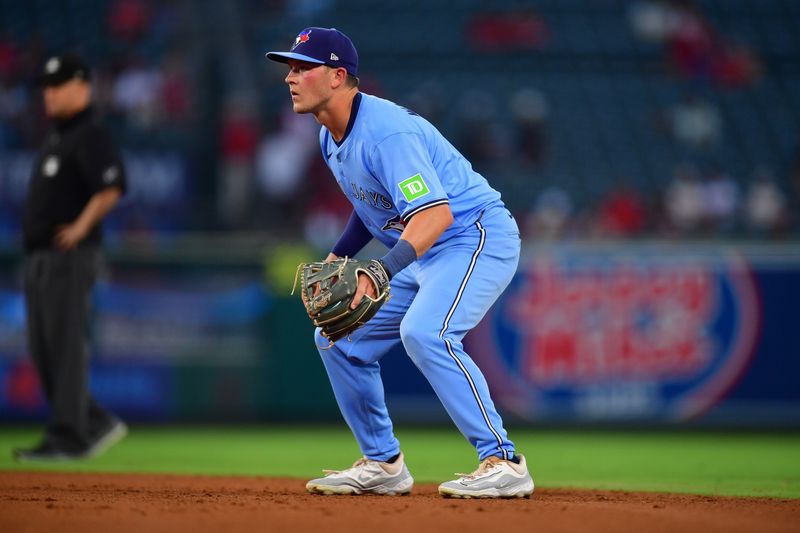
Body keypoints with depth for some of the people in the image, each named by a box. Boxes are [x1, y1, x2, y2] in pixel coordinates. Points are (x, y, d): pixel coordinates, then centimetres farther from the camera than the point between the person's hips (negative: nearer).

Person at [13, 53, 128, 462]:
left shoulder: (88, 136, -10)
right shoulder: (55, 138, 20)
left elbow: (111, 188, -23)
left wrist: (81, 226, -24)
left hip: (70, 259, -10)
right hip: (39, 257, 10)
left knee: (66, 346, -8)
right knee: (42, 351, 10)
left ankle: (67, 438, -5)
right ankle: (97, 423, 17)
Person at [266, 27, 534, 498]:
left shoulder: (386, 132, -26)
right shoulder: (332, 136, 5)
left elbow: (436, 213, -36)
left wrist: (381, 271, -48)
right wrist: (338, 258, 11)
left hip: (477, 236, -10)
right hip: (422, 254, 10)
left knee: (424, 332, -32)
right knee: (340, 335, 8)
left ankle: (504, 463, -28)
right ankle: (384, 465, 19)